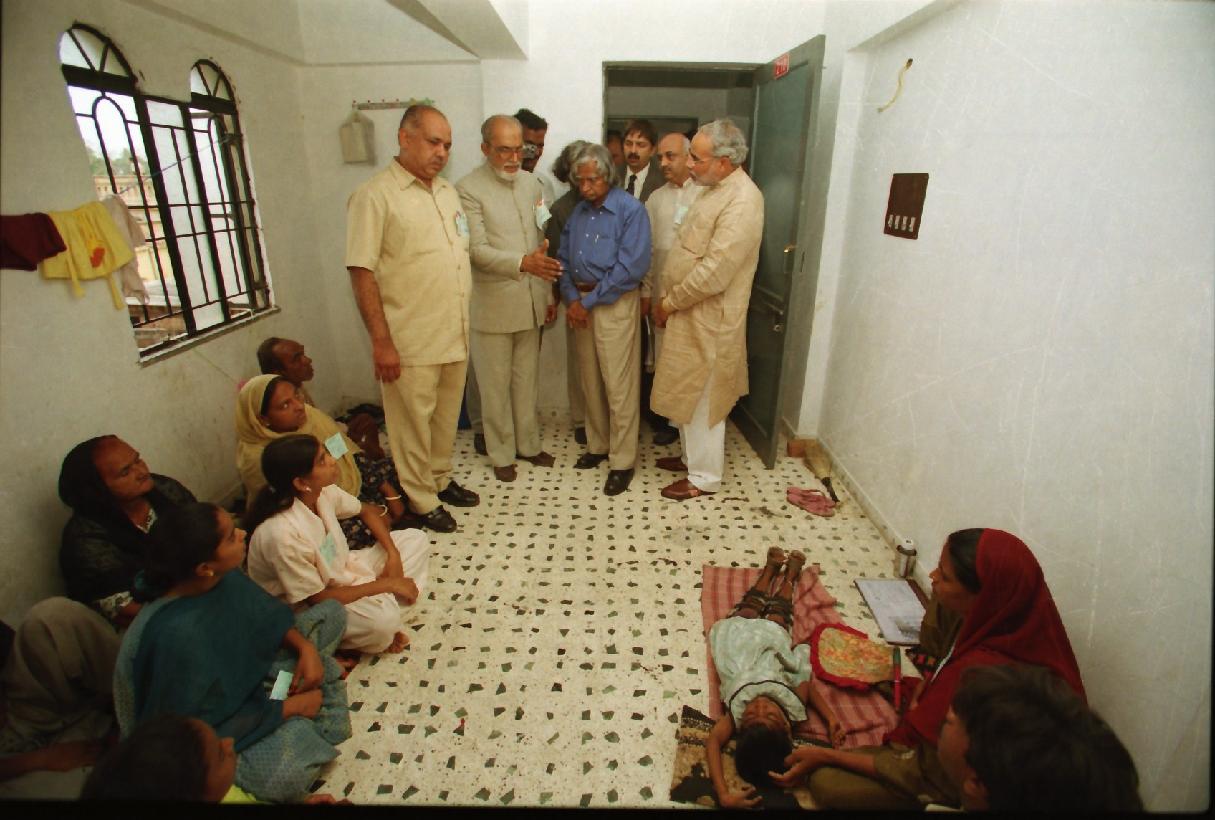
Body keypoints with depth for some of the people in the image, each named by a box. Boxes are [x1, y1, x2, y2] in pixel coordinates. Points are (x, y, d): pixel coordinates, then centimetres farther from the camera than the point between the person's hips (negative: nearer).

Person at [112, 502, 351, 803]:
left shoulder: (224, 576, -18)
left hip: (240, 670, 7)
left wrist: (305, 646, -14)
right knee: (284, 773, -34)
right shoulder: (176, 636, -37)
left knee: (331, 613, 2)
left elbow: (265, 613, 2)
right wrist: (285, 708, -19)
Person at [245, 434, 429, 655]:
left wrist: (393, 555, -7)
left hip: (339, 574, 8)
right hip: (304, 607, -7)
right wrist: (386, 584, -21)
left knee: (416, 540, 1)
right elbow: (318, 599, -26)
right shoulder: (282, 533, -34)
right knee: (383, 619, -35)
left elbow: (367, 511, 6)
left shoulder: (323, 492, -14)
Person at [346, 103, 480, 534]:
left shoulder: (448, 191, 12)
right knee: (412, 425, 7)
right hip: (410, 341, -6)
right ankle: (421, 501, 24)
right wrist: (381, 341, -16)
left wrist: (464, 322, 14)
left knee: (446, 417, 18)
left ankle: (441, 480, 37)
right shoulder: (375, 196, -10)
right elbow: (361, 273, -13)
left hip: (454, 335, 7)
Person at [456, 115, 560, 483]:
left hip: (531, 301, 5)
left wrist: (549, 293, 12)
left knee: (527, 379, 16)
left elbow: (542, 241, 12)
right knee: (496, 384, 7)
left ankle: (528, 444, 31)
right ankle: (501, 453, 23)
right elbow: (477, 250, -17)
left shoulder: (531, 182, 9)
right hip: (493, 304, -5)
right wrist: (523, 263, -32)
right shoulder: (468, 189, -9)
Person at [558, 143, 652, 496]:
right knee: (590, 382, 14)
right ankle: (597, 445, 30)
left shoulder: (631, 210, -9)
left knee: (618, 386, -3)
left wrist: (589, 301, -14)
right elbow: (564, 258, 12)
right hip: (580, 305, 7)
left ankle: (622, 461, 8)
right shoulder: (578, 212, 12)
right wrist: (571, 299, -5)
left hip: (615, 305, -6)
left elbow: (631, 267, -17)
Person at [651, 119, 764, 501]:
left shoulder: (742, 201, -21)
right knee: (689, 394, 19)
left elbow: (714, 273, -27)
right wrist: (667, 300, 8)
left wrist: (668, 304, -15)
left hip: (707, 319, -9)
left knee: (700, 398, 3)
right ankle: (690, 454, 37)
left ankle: (705, 476, 19)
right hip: (688, 312, 9)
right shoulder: (715, 189, 10)